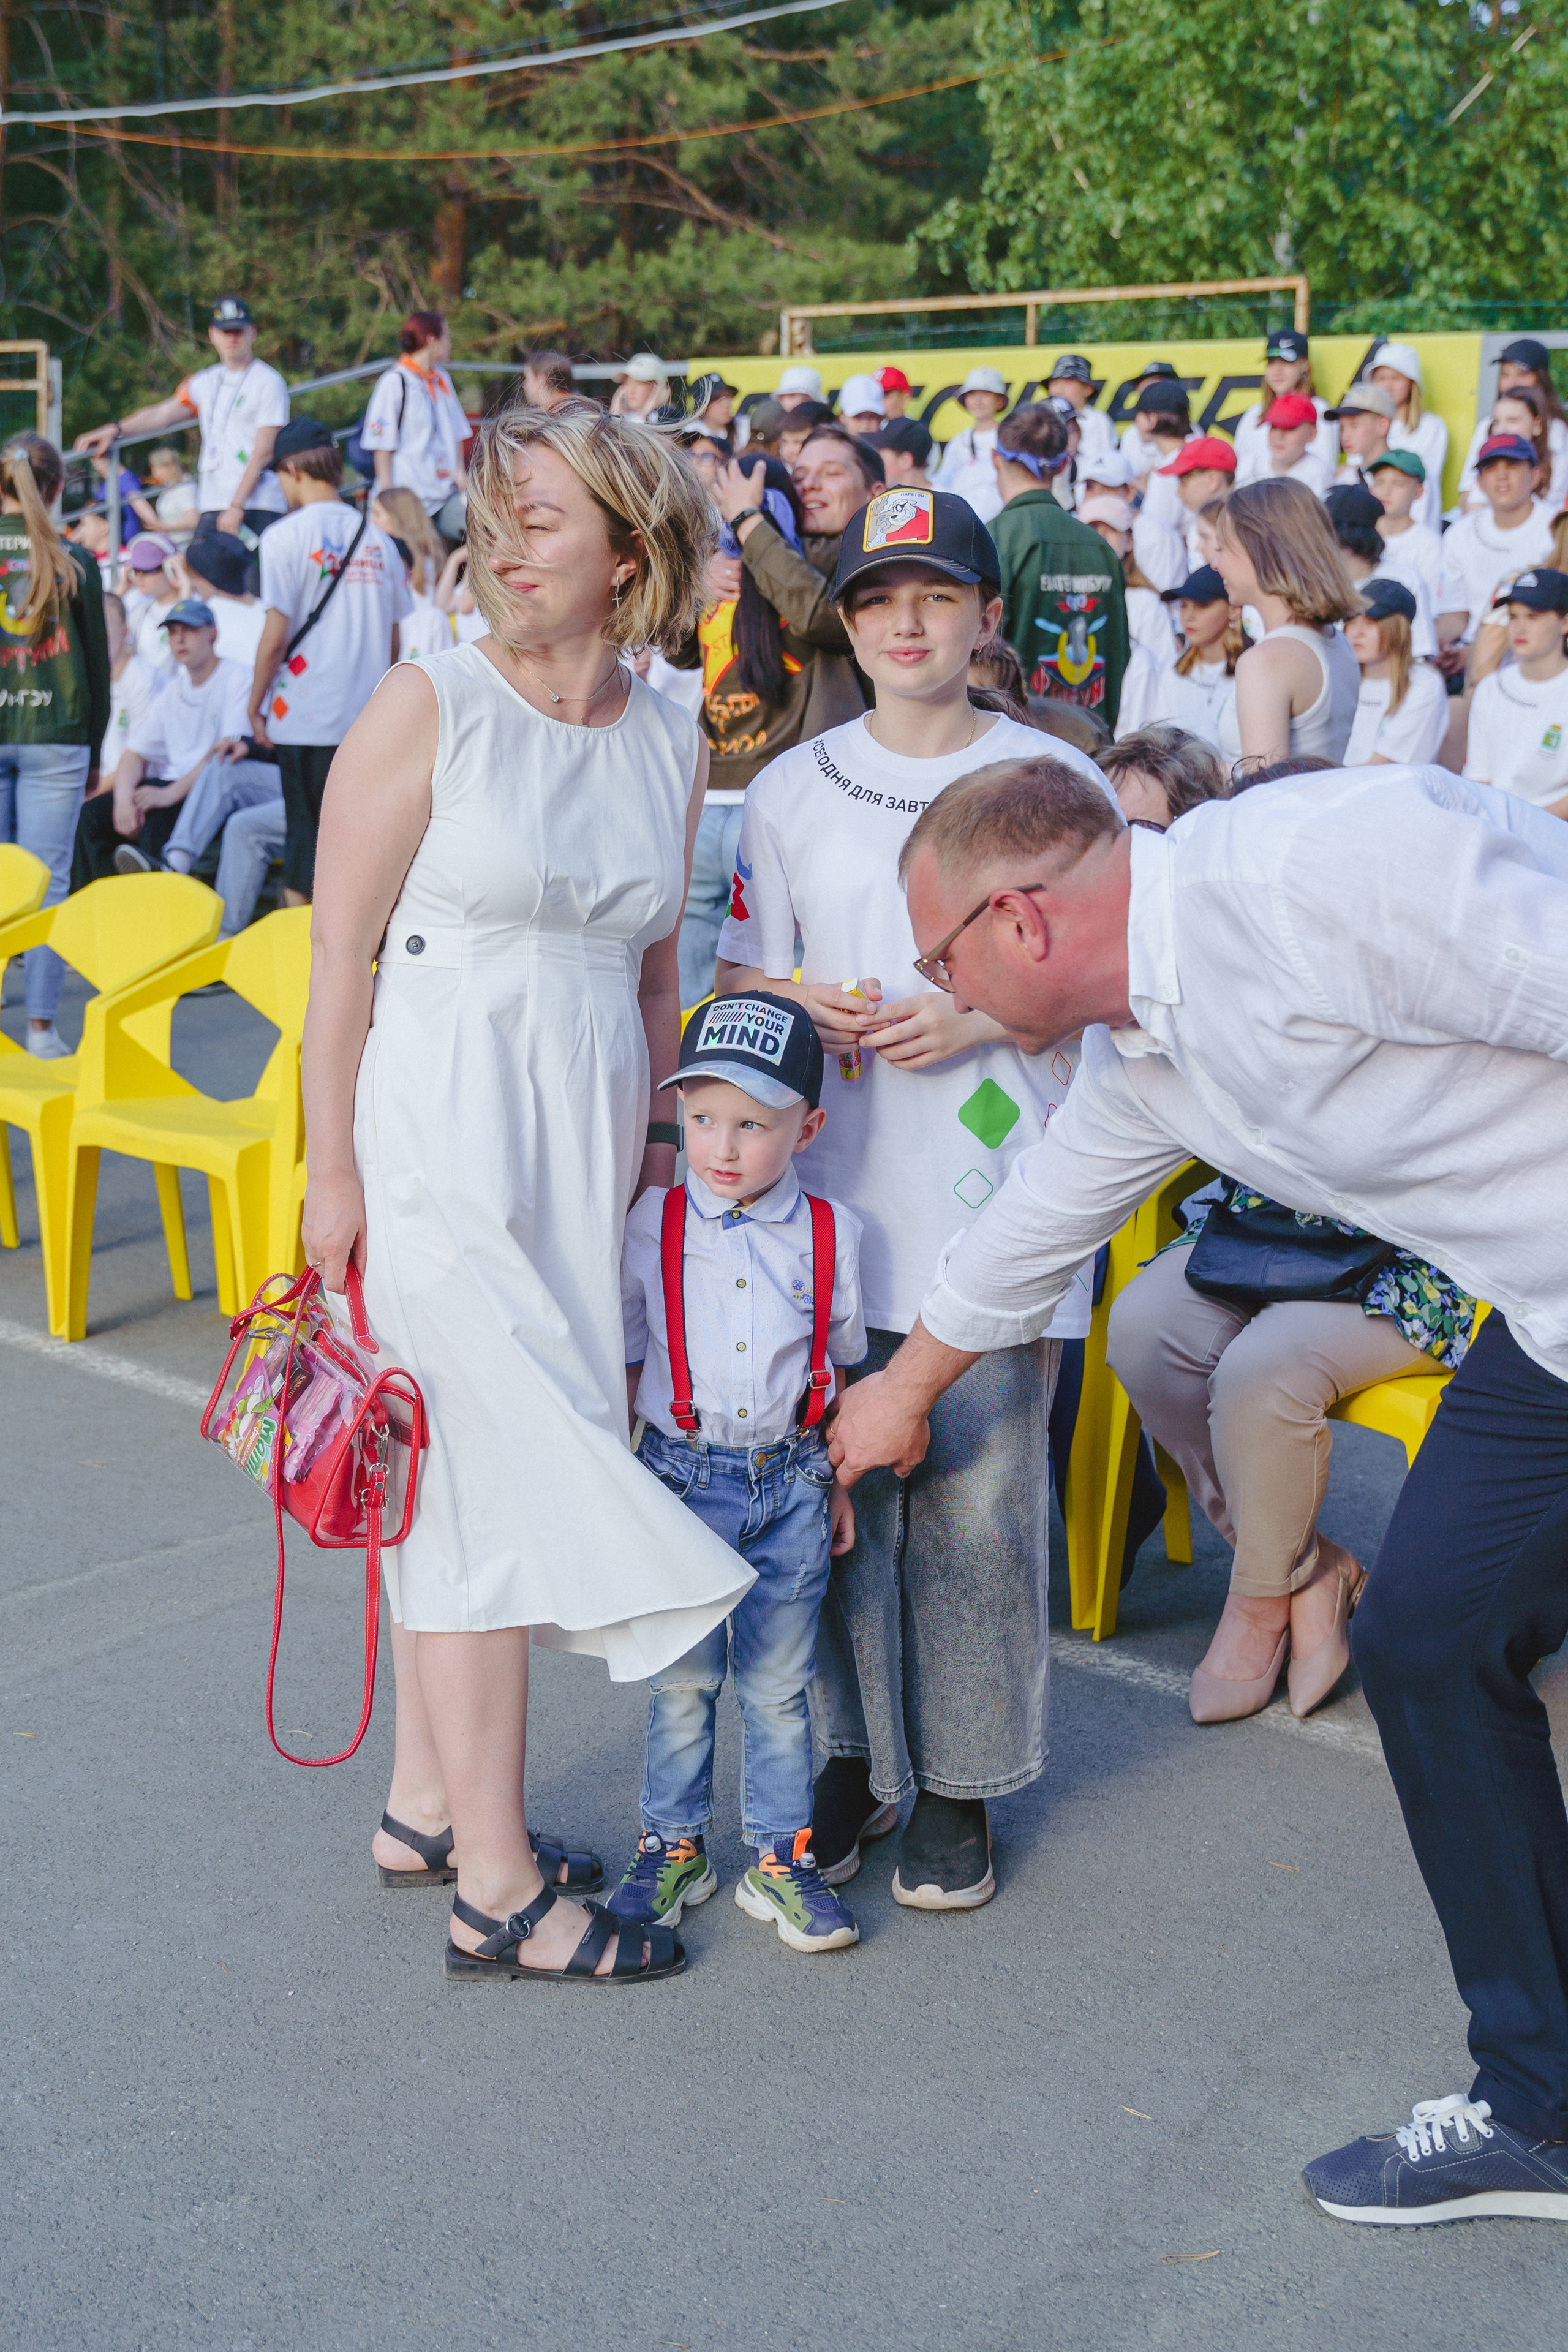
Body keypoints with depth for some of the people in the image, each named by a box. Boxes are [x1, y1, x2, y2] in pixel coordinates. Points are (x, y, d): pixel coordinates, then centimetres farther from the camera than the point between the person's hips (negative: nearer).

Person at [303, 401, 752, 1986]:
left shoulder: (670, 744, 8)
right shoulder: (431, 705, -7)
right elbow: (341, 948, -8)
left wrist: (659, 1139, 15)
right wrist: (332, 1169, -11)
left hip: (586, 1133, 5)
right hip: (438, 1122, -5)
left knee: (464, 1470, 13)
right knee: (502, 1469, -5)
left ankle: (424, 1802, 27)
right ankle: (493, 1884, 4)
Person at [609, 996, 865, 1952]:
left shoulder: (832, 1234, -3)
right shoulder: (651, 1228, -5)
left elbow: (842, 1369, 9)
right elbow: (623, 1362, 4)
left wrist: (839, 1484, 11)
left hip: (789, 1484, 1)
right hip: (683, 1477, -1)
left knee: (779, 1685, 8)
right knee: (682, 1683, 9)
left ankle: (782, 1856, 22)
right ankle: (675, 1847, 25)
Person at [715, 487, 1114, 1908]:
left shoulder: (1053, 780, 2)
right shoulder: (796, 788, 11)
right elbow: (739, 973, 14)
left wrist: (982, 1017, -12)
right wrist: (803, 1005, -8)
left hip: (998, 1203, -2)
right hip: (830, 1195, 3)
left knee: (979, 1501, 1)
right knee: (834, 1485, 6)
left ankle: (960, 1784, 17)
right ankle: (854, 1759, 24)